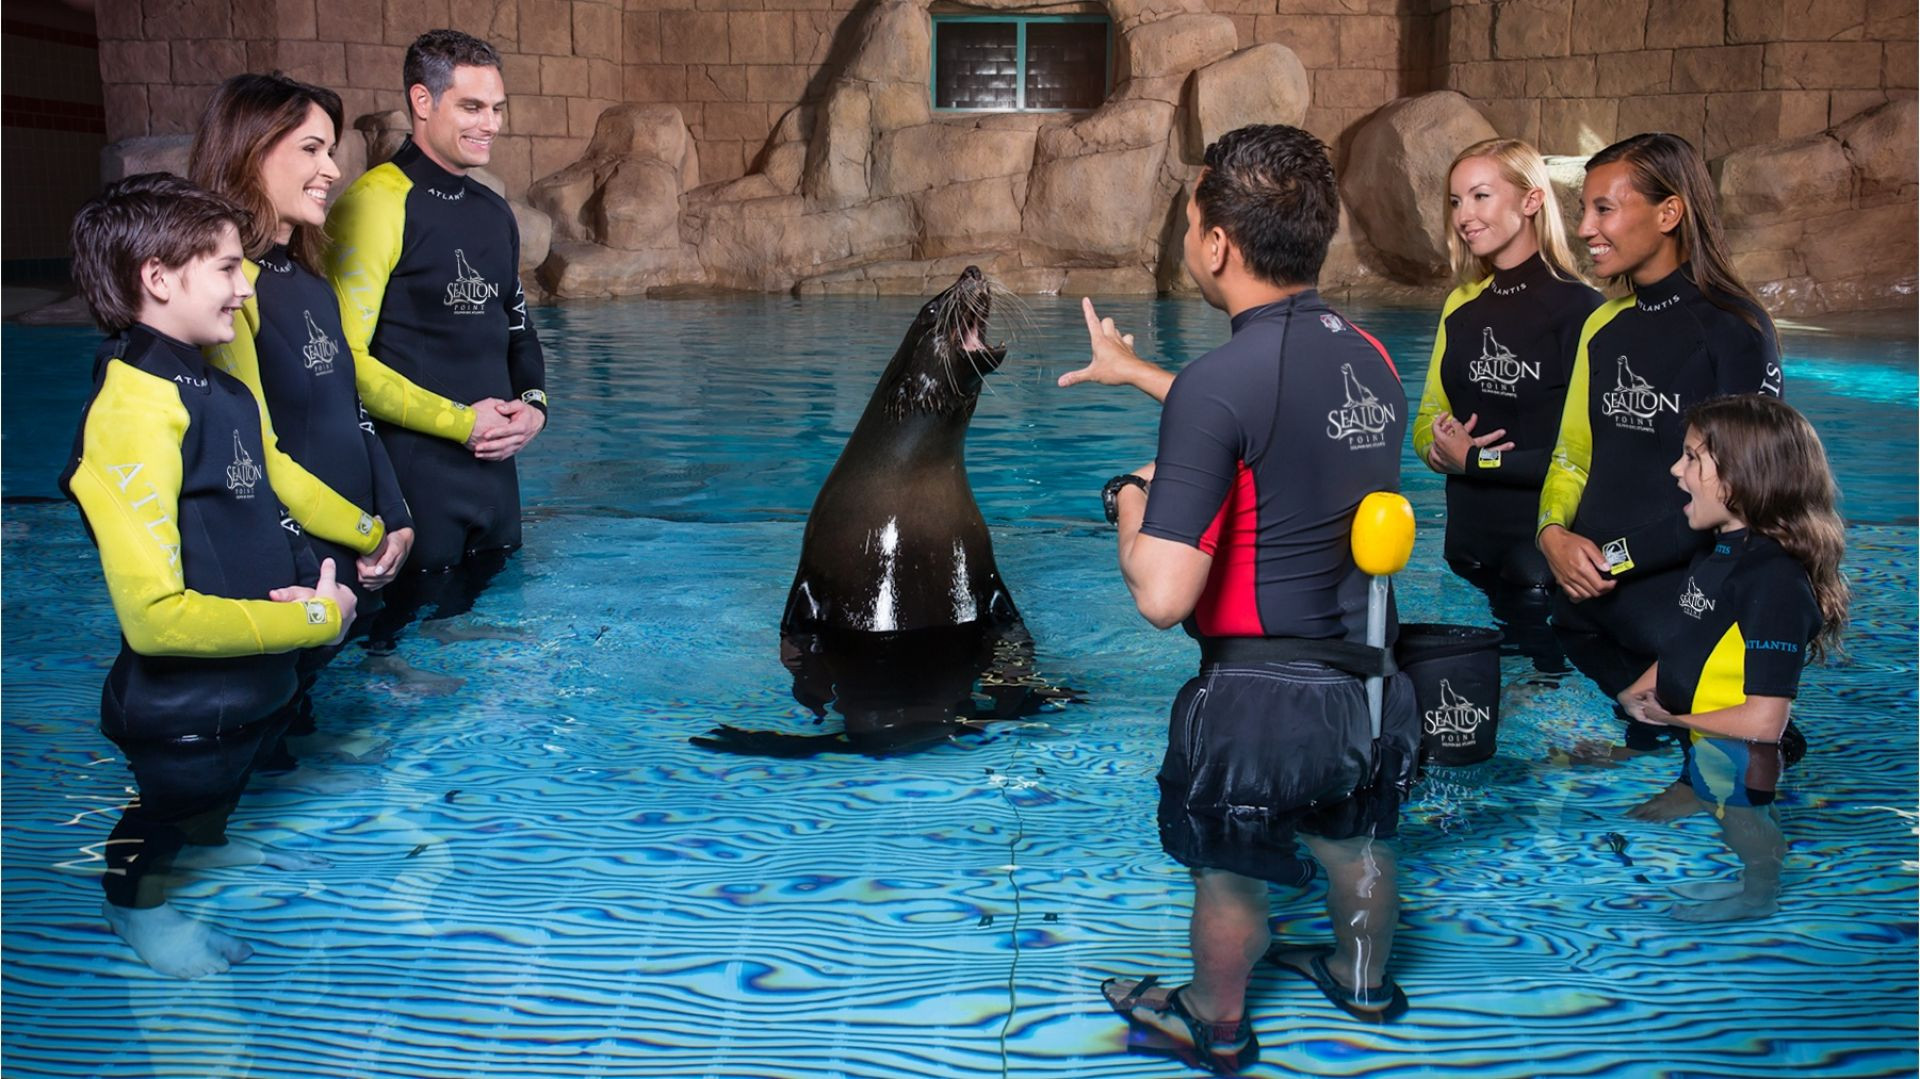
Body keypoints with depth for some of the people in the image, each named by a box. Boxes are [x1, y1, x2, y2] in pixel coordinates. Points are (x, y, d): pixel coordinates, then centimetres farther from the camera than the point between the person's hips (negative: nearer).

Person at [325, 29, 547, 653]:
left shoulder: (493, 211, 13)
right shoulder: (376, 203, -13)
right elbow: (346, 359, -18)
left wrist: (534, 406, 3)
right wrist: (461, 422, -15)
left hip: (492, 461, 8)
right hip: (413, 467, -7)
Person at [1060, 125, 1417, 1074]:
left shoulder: (1218, 382, -26)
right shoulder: (1368, 357, -2)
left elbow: (1162, 597, -29)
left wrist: (1132, 505, -9)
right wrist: (1137, 373, 30)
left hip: (1260, 693, -7)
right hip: (1364, 670, 7)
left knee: (1228, 872, 18)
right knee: (1354, 843, 29)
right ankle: (1363, 979, 54)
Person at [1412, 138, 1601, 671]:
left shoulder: (1576, 306, -10)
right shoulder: (1463, 306, 11)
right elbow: (1426, 423, 15)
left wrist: (1476, 459, -11)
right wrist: (1440, 449, -8)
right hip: (1471, 543, 6)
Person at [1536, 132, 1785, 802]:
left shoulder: (1734, 328, -11)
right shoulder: (1607, 326, 10)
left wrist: (1619, 556, -16)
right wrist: (1554, 534, -4)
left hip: (1686, 601, -5)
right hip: (1589, 589, 6)